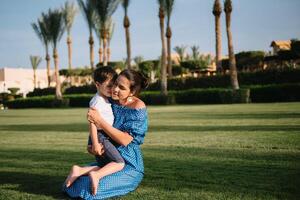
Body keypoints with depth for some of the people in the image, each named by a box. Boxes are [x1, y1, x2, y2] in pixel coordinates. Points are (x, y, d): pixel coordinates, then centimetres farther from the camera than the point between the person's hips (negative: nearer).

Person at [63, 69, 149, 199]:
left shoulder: (138, 107, -18)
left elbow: (125, 140, -23)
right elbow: (95, 130, 11)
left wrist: (99, 121, -24)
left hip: (129, 165, -7)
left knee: (88, 188, -22)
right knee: (73, 183, 1)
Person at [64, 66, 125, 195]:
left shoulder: (105, 100, 18)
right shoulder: (97, 101, -13)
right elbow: (92, 123, -19)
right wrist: (95, 143, -22)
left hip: (105, 137, 10)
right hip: (100, 137, -10)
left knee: (104, 167, 12)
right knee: (119, 163, -16)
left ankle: (78, 170, 5)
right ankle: (95, 175, -26)